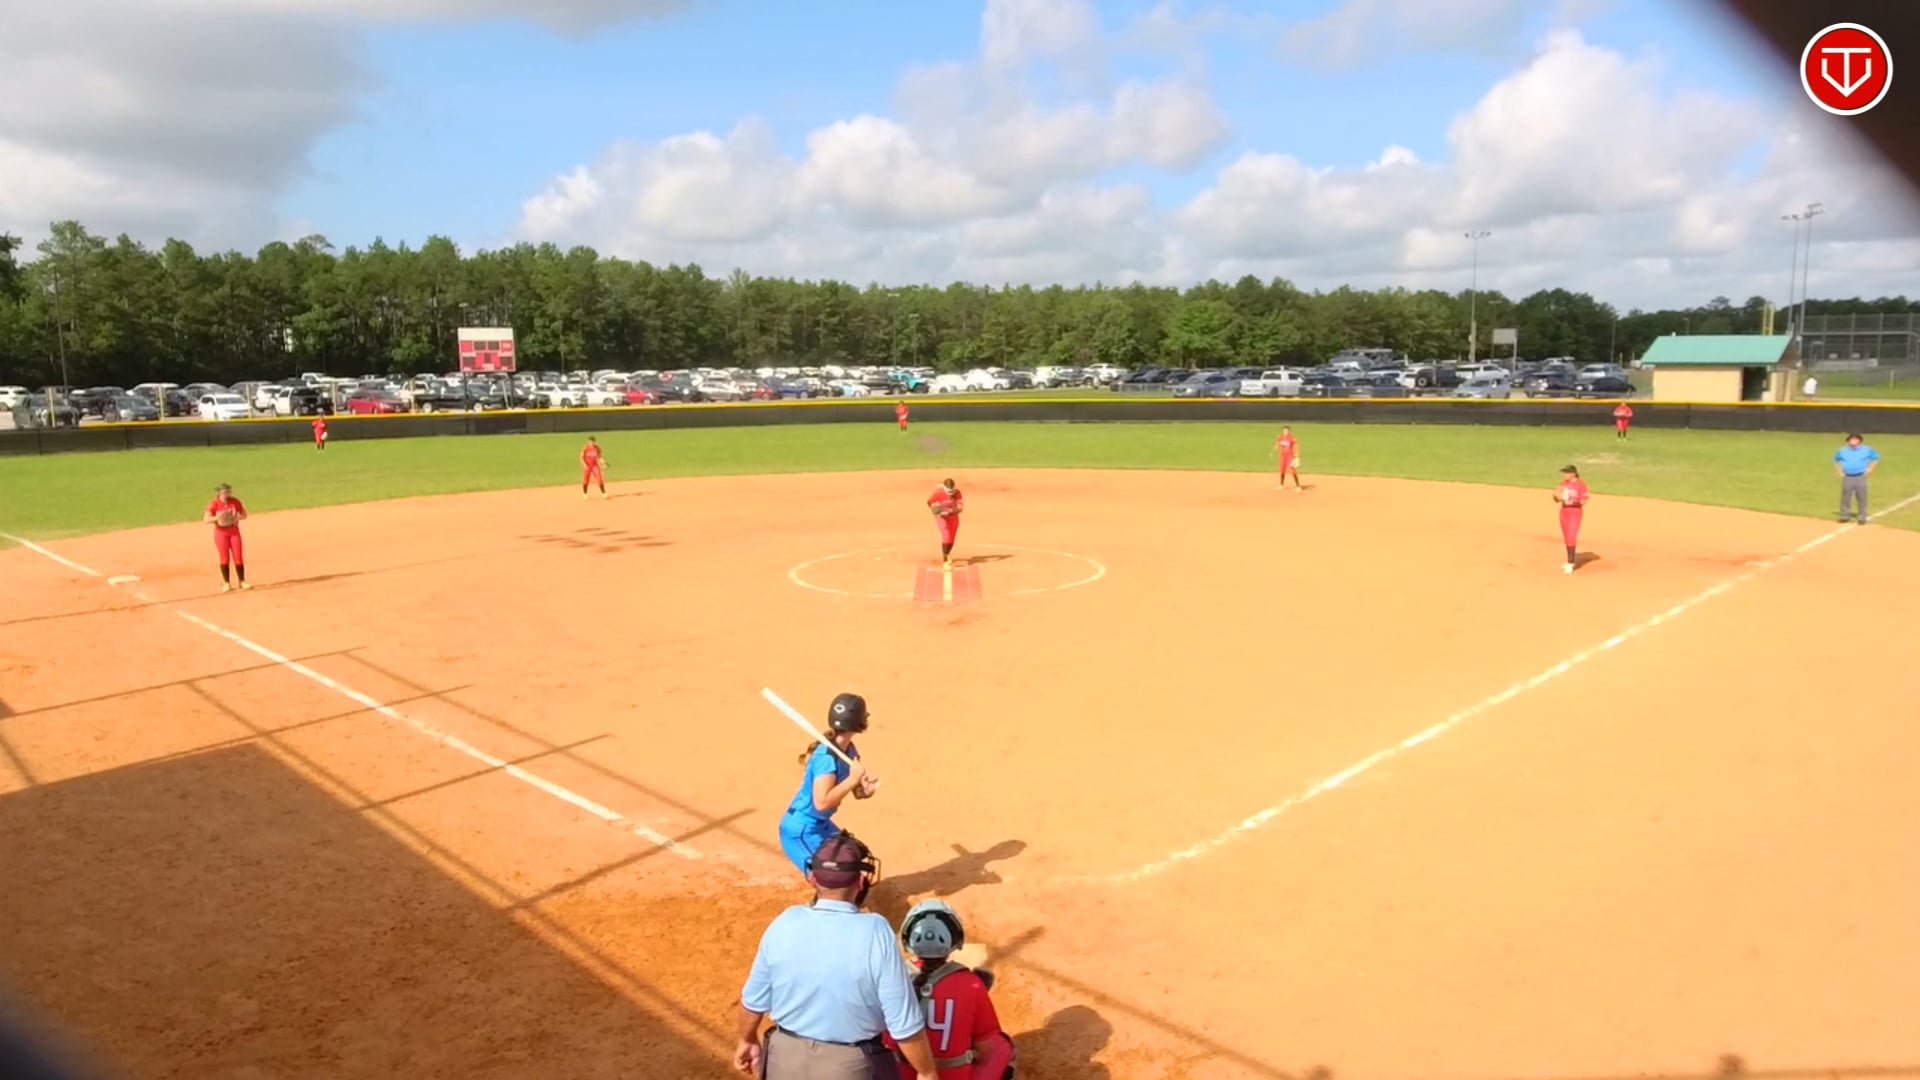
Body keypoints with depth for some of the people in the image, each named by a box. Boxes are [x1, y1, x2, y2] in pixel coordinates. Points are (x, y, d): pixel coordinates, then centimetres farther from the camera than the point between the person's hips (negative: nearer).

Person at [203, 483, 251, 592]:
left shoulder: (235, 502, -2)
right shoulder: (214, 504, -9)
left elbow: (244, 515, 5)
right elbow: (206, 519, -13)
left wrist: (237, 517, -17)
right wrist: (217, 518, -31)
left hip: (234, 531, 2)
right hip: (221, 533, -2)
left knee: (238, 557, 0)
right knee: (225, 558, -1)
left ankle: (242, 582, 8)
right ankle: (226, 583, 8)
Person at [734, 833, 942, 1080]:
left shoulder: (784, 924, -12)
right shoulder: (875, 933, -23)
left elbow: (754, 999, 1)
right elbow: (904, 1022, -18)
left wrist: (745, 1040, 19)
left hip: (787, 1056, 3)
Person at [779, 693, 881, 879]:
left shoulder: (848, 750, 0)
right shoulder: (827, 756, -28)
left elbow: (858, 792, 5)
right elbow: (821, 802, -36)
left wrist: (867, 787, -18)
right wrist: (852, 779, -32)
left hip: (821, 825, 10)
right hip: (801, 830, -10)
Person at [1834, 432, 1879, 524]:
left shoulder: (1867, 450, 4)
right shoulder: (1842, 451, 6)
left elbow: (1876, 458, 13)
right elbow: (1835, 460, 21)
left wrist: (1870, 469, 3)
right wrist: (1839, 471, 10)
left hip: (1860, 477, -1)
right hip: (1847, 478, 1)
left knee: (1861, 498, 0)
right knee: (1845, 498, 1)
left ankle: (1861, 518, 6)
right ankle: (1843, 516, 9)